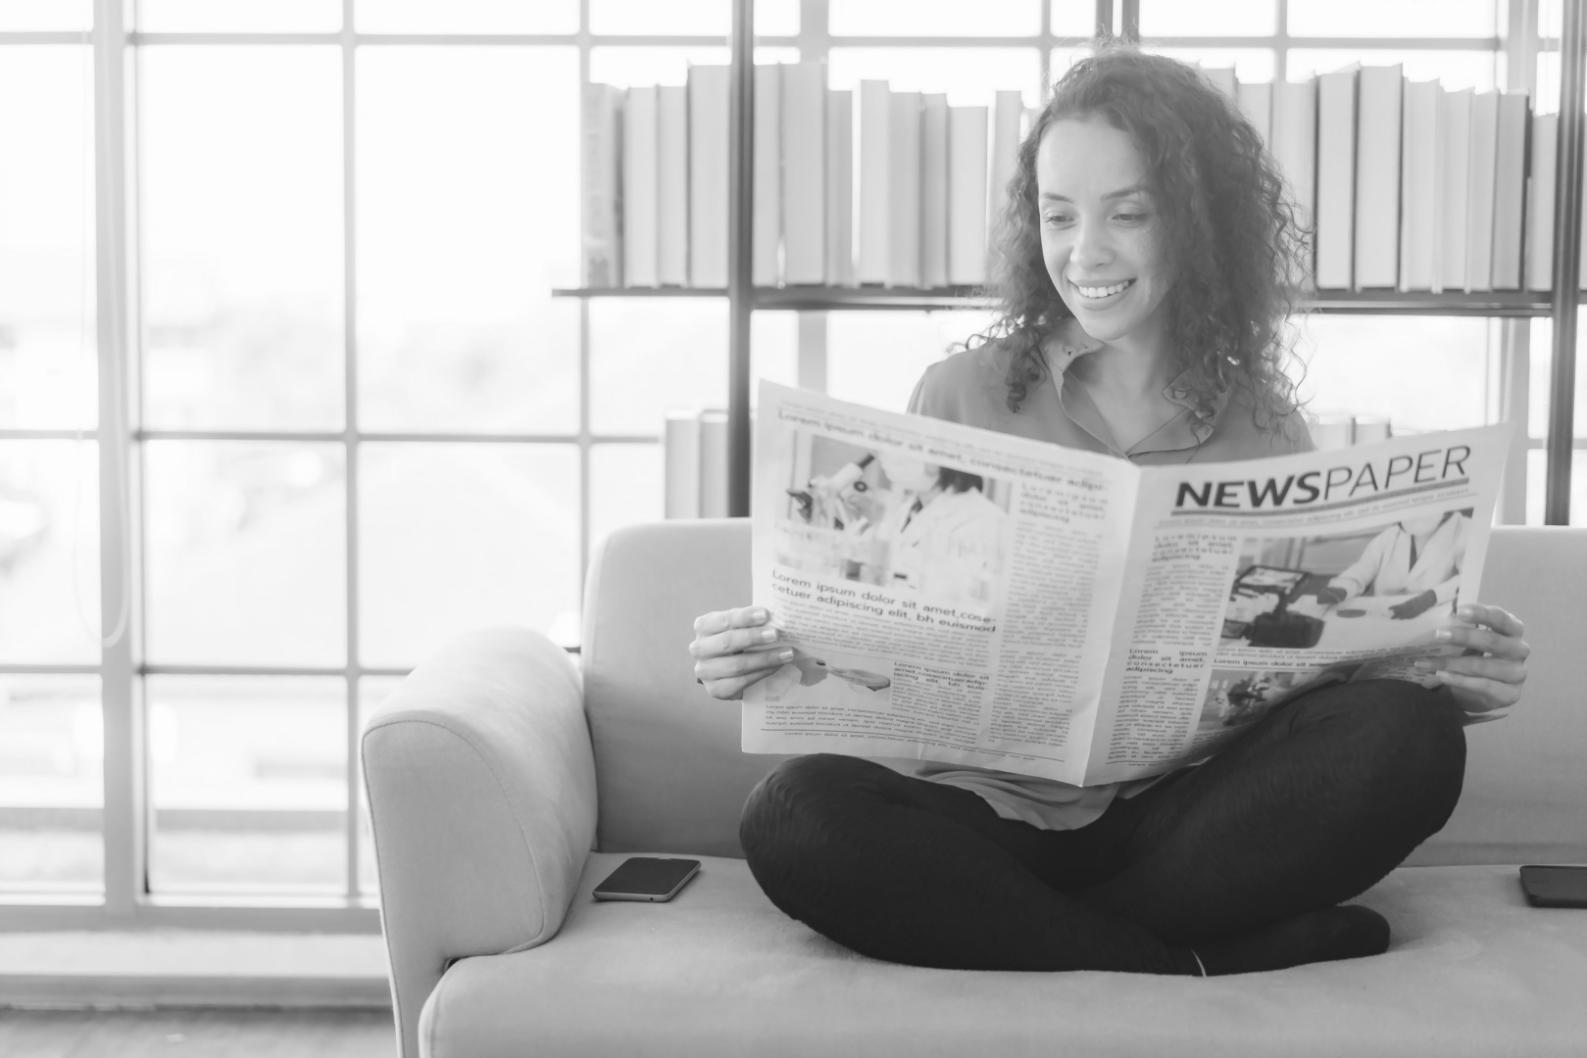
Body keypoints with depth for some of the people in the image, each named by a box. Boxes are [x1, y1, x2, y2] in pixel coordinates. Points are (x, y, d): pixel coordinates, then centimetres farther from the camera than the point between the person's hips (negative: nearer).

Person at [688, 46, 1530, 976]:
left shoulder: (1264, 426, 10)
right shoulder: (961, 399, 7)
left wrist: (1460, 676, -14)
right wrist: (768, 657, -16)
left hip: (1194, 817, 1)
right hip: (993, 808, -1)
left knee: (1410, 737, -27)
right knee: (795, 813, -32)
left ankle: (990, 933, -19)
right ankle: (1202, 963, -22)